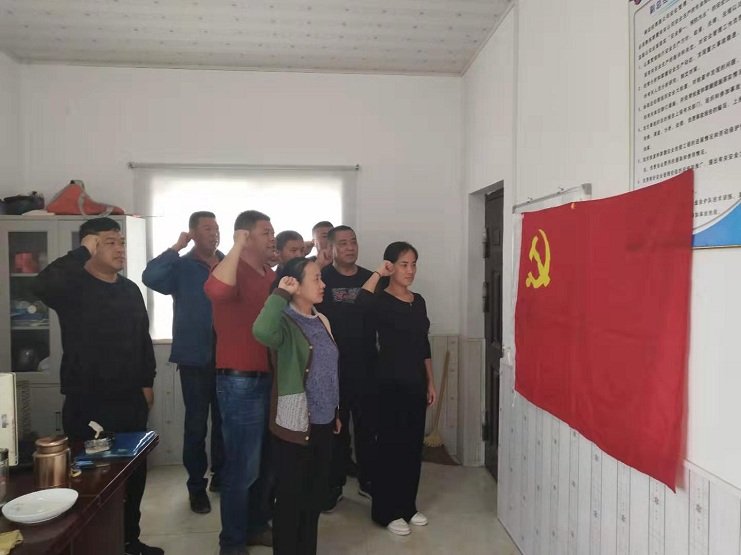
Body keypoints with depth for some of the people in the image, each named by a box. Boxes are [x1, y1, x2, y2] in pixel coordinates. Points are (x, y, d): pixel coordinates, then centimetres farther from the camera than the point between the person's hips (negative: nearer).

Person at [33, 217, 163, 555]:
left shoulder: (130, 290, 9)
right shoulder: (73, 287, -9)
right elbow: (41, 285, -34)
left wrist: (147, 382, 13)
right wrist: (83, 252, -27)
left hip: (130, 400, 6)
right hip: (86, 404, -6)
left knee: (135, 472, 15)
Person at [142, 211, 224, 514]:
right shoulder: (182, 267, -3)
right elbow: (150, 277, -23)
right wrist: (177, 247, -18)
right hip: (195, 358, -3)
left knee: (224, 421, 15)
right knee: (196, 425, 6)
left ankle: (221, 476, 33)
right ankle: (196, 486, 22)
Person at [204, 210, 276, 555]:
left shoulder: (272, 276, 13)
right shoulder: (235, 271, -14)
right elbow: (215, 291, -39)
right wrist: (237, 247, -31)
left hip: (269, 378, 8)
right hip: (240, 382, -8)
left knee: (263, 462, 19)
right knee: (242, 467, 2)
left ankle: (256, 526, 36)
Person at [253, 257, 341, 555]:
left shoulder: (321, 321, 8)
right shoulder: (285, 322, -15)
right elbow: (262, 332, -41)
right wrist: (281, 293, -28)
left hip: (323, 423, 7)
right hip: (295, 424, -7)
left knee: (316, 496, 19)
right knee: (290, 498, 7)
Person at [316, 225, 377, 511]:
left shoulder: (370, 279, 6)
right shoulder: (322, 278, -3)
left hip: (366, 366, 3)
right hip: (333, 367, -3)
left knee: (367, 426, 13)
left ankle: (367, 480, 29)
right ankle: (334, 486, 22)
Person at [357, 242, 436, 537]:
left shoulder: (418, 301, 10)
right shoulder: (382, 300, -10)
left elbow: (424, 344, 14)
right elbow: (361, 302, -35)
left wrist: (430, 382, 13)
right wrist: (377, 273, -24)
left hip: (415, 383, 7)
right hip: (390, 383, -6)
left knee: (413, 445, 13)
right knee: (390, 445, 0)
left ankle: (407, 506, 28)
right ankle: (386, 512, 16)